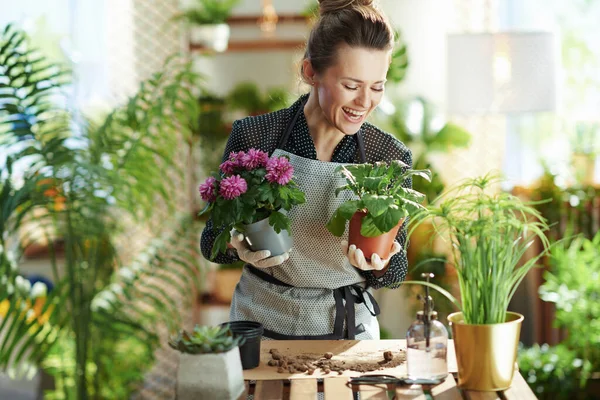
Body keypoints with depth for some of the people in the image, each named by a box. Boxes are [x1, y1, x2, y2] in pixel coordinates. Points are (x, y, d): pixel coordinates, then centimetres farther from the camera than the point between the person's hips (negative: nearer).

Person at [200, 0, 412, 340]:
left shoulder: (391, 157, -7)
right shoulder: (253, 137, -10)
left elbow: (396, 273, 1)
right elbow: (212, 242, 0)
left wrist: (379, 264, -21)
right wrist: (239, 247, -21)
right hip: (261, 323, -1)